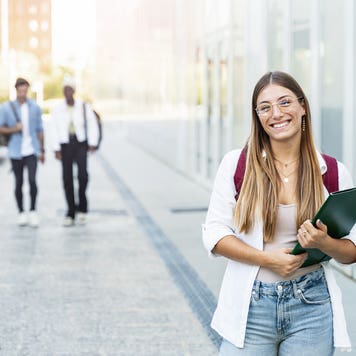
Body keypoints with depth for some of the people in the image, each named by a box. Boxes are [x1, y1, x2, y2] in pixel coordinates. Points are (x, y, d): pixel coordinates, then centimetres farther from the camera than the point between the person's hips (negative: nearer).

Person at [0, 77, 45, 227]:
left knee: (32, 180, -12)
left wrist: (42, 150, 9)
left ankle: (33, 211, 1)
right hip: (16, 152, 0)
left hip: (31, 150, 0)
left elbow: (39, 130, 9)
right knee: (18, 183, 8)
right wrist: (14, 129, -14)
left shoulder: (35, 107, 3)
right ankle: (21, 212, 20)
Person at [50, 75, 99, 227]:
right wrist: (56, 150, -6)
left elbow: (92, 125, 2)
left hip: (81, 143, -1)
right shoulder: (57, 109, -2)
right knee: (67, 178, 0)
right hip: (65, 145, 1)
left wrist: (93, 144, -7)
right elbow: (55, 130, -1)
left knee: (82, 173, -19)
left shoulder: (84, 106, -3)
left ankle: (82, 207, 1)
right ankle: (70, 213, 10)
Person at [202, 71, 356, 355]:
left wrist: (324, 243, -15)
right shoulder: (236, 164, -1)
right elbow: (214, 234, -2)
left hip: (311, 307, 1)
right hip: (250, 309, -1)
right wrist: (267, 259, -14)